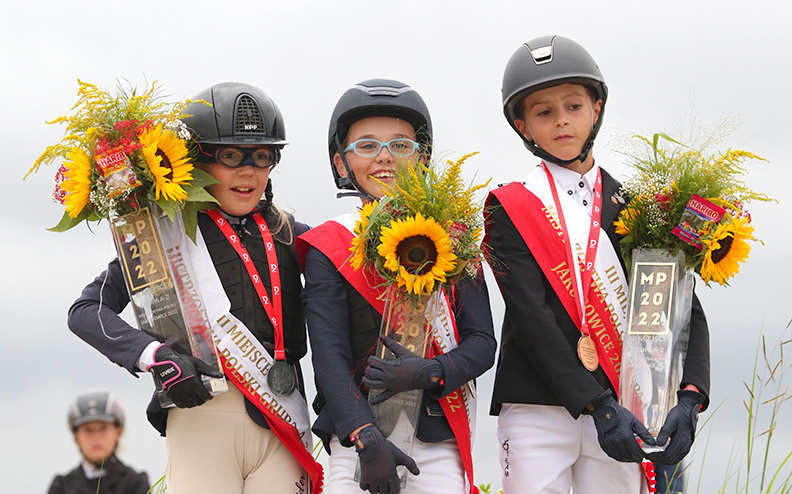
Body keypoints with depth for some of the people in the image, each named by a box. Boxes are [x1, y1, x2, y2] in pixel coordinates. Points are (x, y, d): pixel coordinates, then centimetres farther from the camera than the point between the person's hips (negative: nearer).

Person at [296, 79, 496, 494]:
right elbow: (329, 354, -6)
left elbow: (481, 342, 4)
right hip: (356, 446, -1)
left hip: (440, 447, 2)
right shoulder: (328, 247, 3)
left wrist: (429, 373, -16)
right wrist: (366, 439, -18)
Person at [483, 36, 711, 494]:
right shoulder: (510, 208, 4)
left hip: (620, 411, 2)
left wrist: (690, 397, -12)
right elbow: (531, 317, -7)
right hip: (537, 411, -2)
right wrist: (598, 406, -17)